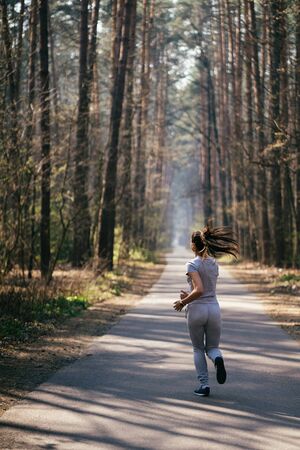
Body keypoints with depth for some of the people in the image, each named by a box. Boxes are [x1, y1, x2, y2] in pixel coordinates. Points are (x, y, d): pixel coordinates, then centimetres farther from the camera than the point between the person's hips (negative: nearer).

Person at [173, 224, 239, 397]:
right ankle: (218, 359, -20)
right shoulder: (214, 264, 8)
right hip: (214, 309, 4)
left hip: (196, 310, -4)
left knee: (198, 349, 15)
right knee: (213, 347, 16)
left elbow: (199, 290, -23)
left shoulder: (192, 265, -12)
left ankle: (204, 385, 7)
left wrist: (183, 302, -10)